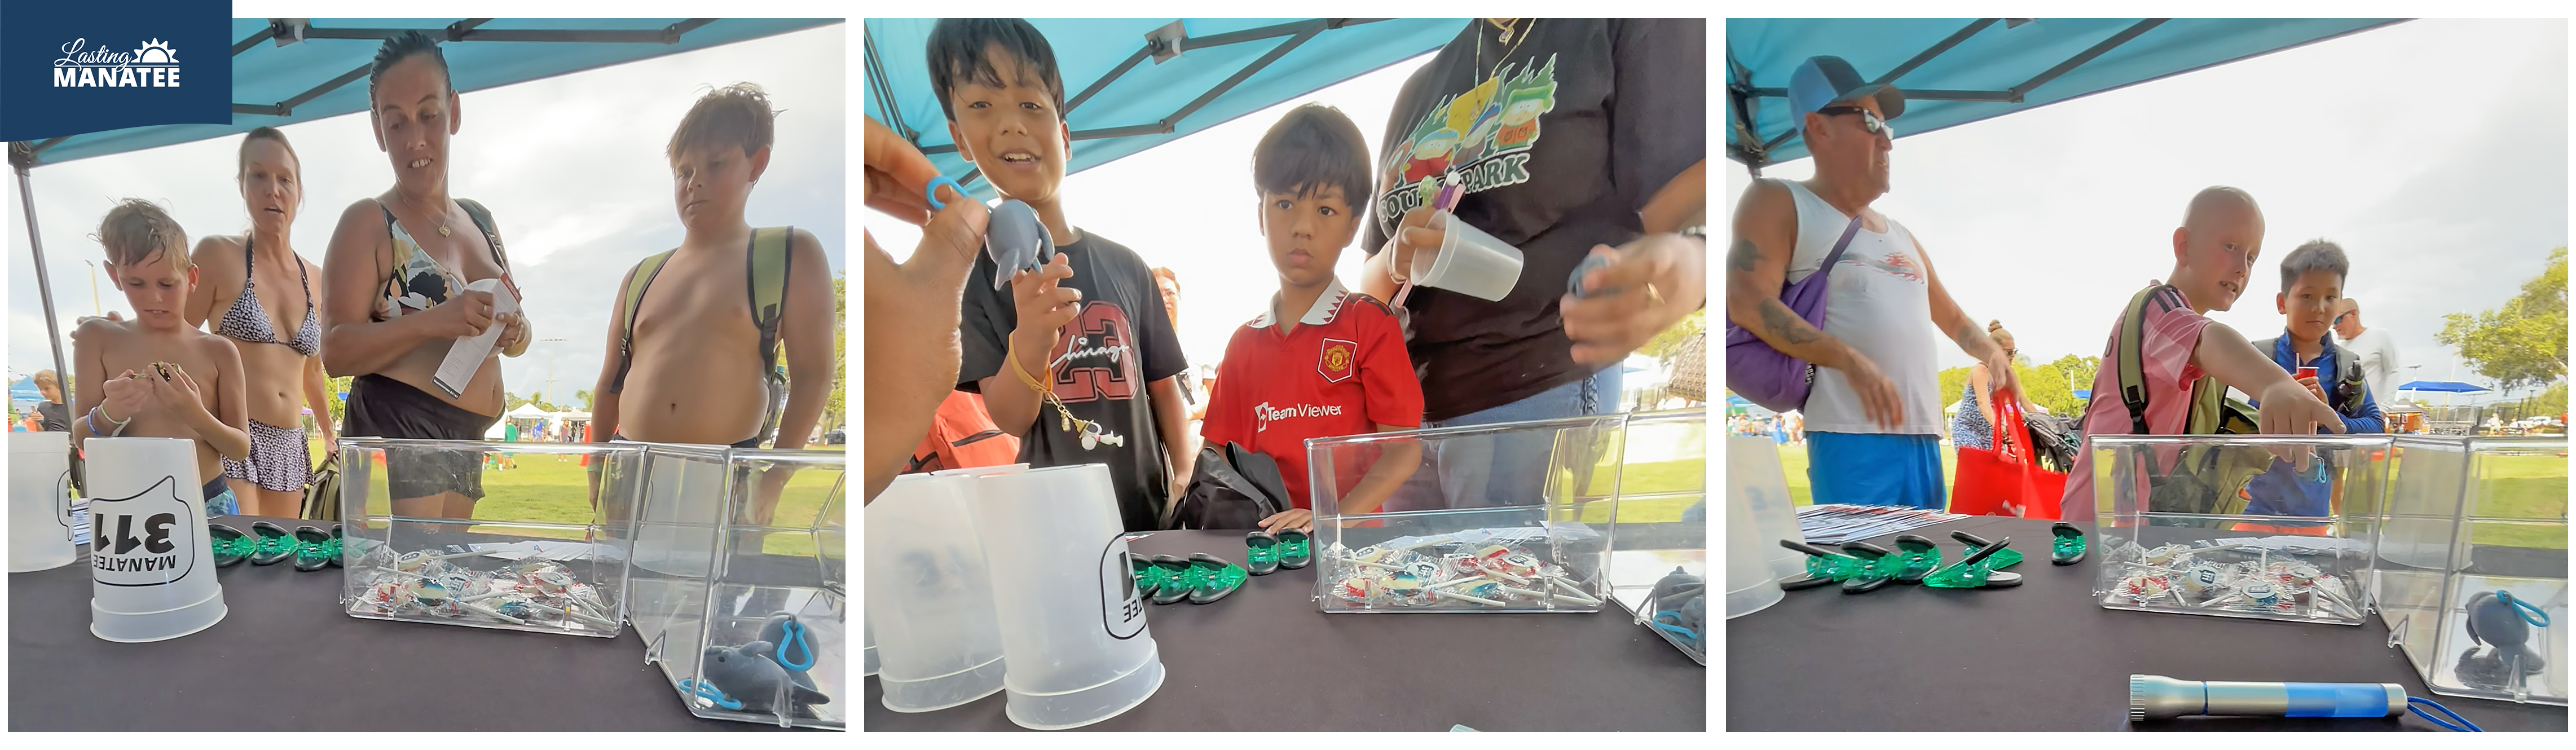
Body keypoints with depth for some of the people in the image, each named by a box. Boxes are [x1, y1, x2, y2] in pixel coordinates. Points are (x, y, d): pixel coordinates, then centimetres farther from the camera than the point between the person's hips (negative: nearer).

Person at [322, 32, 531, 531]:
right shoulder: (368, 223, -6)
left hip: (466, 442, 7)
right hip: (395, 435, -7)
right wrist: (432, 322, -27)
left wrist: (515, 333, -3)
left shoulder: (480, 221, 13)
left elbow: (512, 325, 21)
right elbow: (335, 352, -13)